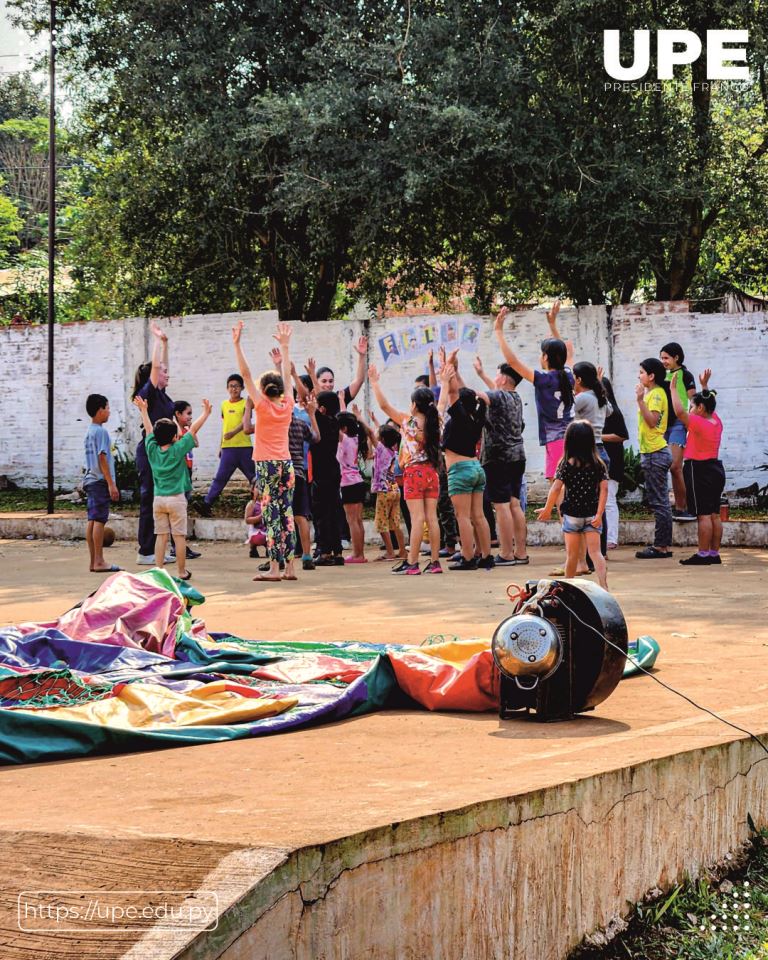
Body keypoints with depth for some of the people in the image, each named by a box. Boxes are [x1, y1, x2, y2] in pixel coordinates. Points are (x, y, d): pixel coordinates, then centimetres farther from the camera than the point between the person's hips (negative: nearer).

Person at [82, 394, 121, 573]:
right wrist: (111, 484, -16)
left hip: (90, 480, 9)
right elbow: (102, 458, -16)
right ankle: (99, 562, -8)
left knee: (92, 520, 7)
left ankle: (93, 562, 9)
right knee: (99, 520, -8)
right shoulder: (101, 432, -11)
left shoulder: (89, 431, 16)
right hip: (100, 481, -9)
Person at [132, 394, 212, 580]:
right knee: (179, 536, 1)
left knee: (161, 536, 6)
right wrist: (206, 413, 5)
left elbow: (148, 429, 14)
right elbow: (193, 430, -5)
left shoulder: (152, 450, 0)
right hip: (176, 499, -4)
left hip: (158, 499, 4)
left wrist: (144, 410, 28)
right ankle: (182, 572, 5)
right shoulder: (178, 450, -10)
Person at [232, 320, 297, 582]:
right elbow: (287, 375, 17)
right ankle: (290, 567, 5)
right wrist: (285, 346, 26)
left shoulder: (263, 406, -6)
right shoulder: (287, 405, 4)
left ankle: (274, 568, -10)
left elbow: (245, 374, -10)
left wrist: (237, 344, -10)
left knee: (271, 514, -7)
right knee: (286, 514, 6)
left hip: (267, 465, -5)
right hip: (286, 464, 5)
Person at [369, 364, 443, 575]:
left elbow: (383, 404, -7)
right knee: (432, 517, 4)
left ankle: (412, 563, -7)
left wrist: (375, 382, 3)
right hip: (431, 472, 5)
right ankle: (435, 561, 5)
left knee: (417, 518, -8)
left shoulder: (407, 420, -7)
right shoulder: (434, 422, 4)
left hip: (413, 472, -5)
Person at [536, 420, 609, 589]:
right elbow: (604, 489, -7)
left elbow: (556, 488, -12)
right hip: (592, 515, 1)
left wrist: (547, 510, -1)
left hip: (571, 515, -1)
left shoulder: (566, 464, -8)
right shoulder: (598, 464, -1)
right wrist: (599, 514, -7)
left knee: (572, 554, 10)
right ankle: (604, 586, -18)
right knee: (595, 552, -3)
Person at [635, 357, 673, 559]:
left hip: (655, 453, -10)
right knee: (660, 502, 11)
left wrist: (640, 400, -23)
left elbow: (652, 421, -22)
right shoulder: (653, 393, 18)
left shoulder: (656, 394, -11)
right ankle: (664, 545, 14)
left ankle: (661, 546, -7)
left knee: (659, 502, -8)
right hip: (653, 453, 10)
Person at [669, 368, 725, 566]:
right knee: (714, 514, 9)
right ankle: (714, 553, 12)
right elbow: (709, 403, 28)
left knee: (703, 514, -9)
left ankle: (703, 554, -10)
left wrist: (673, 388, -16)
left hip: (699, 471, -9)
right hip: (716, 469, 9)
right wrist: (705, 386, 30)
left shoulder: (698, 424, -16)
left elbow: (679, 411, -25)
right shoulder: (716, 422, 8)